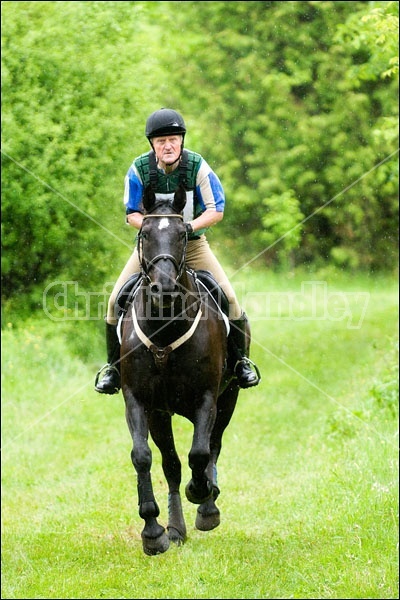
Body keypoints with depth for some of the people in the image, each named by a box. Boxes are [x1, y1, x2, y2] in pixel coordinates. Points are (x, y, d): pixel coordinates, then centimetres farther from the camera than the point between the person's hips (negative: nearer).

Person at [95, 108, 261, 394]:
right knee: (116, 300, -11)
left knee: (229, 298, -14)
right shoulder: (139, 168, -13)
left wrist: (190, 226, -27)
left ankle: (242, 360, 8)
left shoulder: (198, 166, -16)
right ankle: (113, 365, 8)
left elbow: (216, 210, -10)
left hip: (192, 243, -1)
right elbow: (132, 213, -4)